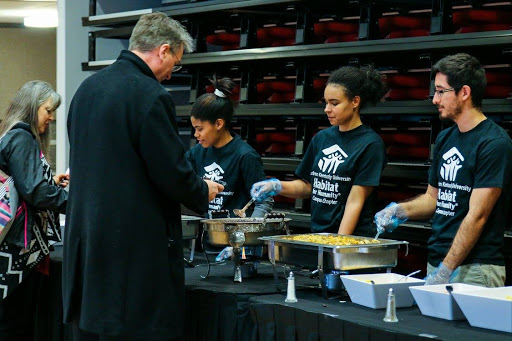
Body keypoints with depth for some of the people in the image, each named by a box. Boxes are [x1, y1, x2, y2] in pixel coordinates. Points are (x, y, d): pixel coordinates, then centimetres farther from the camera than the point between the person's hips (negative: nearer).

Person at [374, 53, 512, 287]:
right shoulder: (445, 139, 14)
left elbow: (477, 216, -16)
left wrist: (446, 271, -19)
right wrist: (401, 210, 3)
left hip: (475, 269, -7)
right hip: (436, 262, 7)